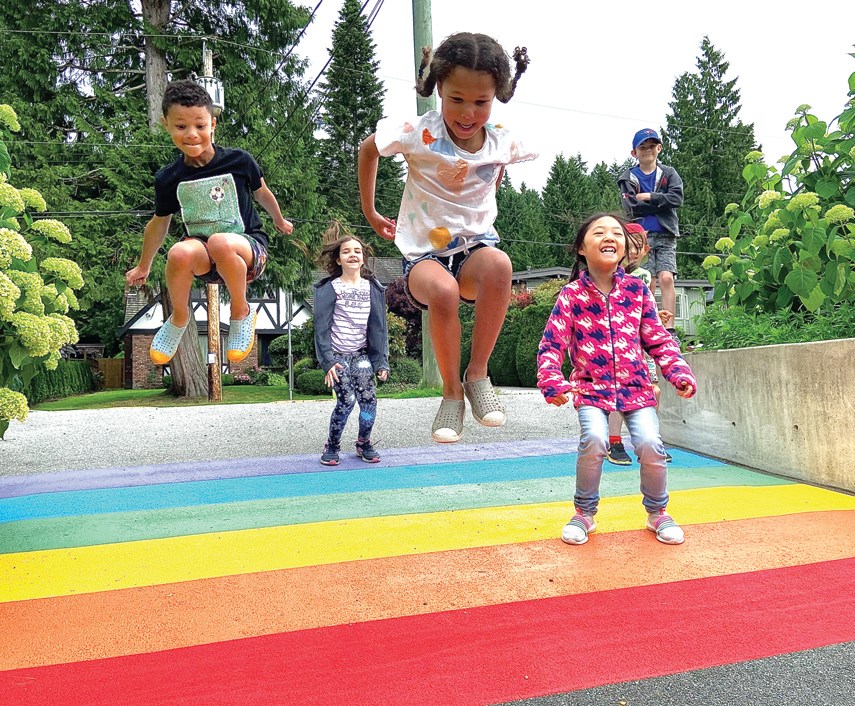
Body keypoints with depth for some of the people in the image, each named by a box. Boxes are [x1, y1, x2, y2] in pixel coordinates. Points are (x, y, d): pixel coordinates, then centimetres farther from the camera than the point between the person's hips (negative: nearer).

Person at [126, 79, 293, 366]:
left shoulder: (239, 161, -8)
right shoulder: (168, 179, -2)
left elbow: (262, 193, 13)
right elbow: (159, 223, 15)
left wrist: (279, 221, 31)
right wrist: (143, 266, 27)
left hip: (248, 248, -2)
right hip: (204, 258, 2)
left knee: (220, 242, -39)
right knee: (180, 253, -35)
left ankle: (241, 312, -12)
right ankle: (179, 318, -4)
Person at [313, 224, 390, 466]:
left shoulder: (372, 288, 5)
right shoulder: (329, 288, -4)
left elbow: (378, 327, 5)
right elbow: (322, 327, -7)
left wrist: (381, 361, -1)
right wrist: (327, 361, -15)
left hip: (361, 354, 3)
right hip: (337, 355, -3)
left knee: (369, 400, -9)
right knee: (346, 400, -15)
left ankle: (364, 443, 14)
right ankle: (332, 446, 6)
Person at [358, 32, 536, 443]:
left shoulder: (503, 143, -3)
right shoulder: (419, 134, -11)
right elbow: (368, 150, 8)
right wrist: (370, 213, 12)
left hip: (474, 247, 2)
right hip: (424, 254, -2)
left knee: (498, 264, -36)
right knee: (443, 290, -39)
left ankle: (478, 374, -19)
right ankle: (452, 391, -15)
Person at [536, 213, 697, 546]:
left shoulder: (637, 289, 3)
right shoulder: (571, 294, -4)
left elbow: (659, 340, 6)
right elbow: (551, 345, -7)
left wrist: (680, 374, -8)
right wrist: (552, 382, -23)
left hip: (635, 385, 2)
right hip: (590, 386, -2)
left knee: (650, 443, -18)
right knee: (594, 439, -27)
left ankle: (657, 512, 13)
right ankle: (584, 513, 1)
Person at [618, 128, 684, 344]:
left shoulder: (669, 174, 13)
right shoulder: (628, 178, 10)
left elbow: (677, 198, -4)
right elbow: (631, 207, -6)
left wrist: (648, 197, -8)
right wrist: (661, 203, -6)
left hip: (665, 236, 0)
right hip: (641, 236, 0)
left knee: (666, 278, -15)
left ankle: (669, 330, -16)